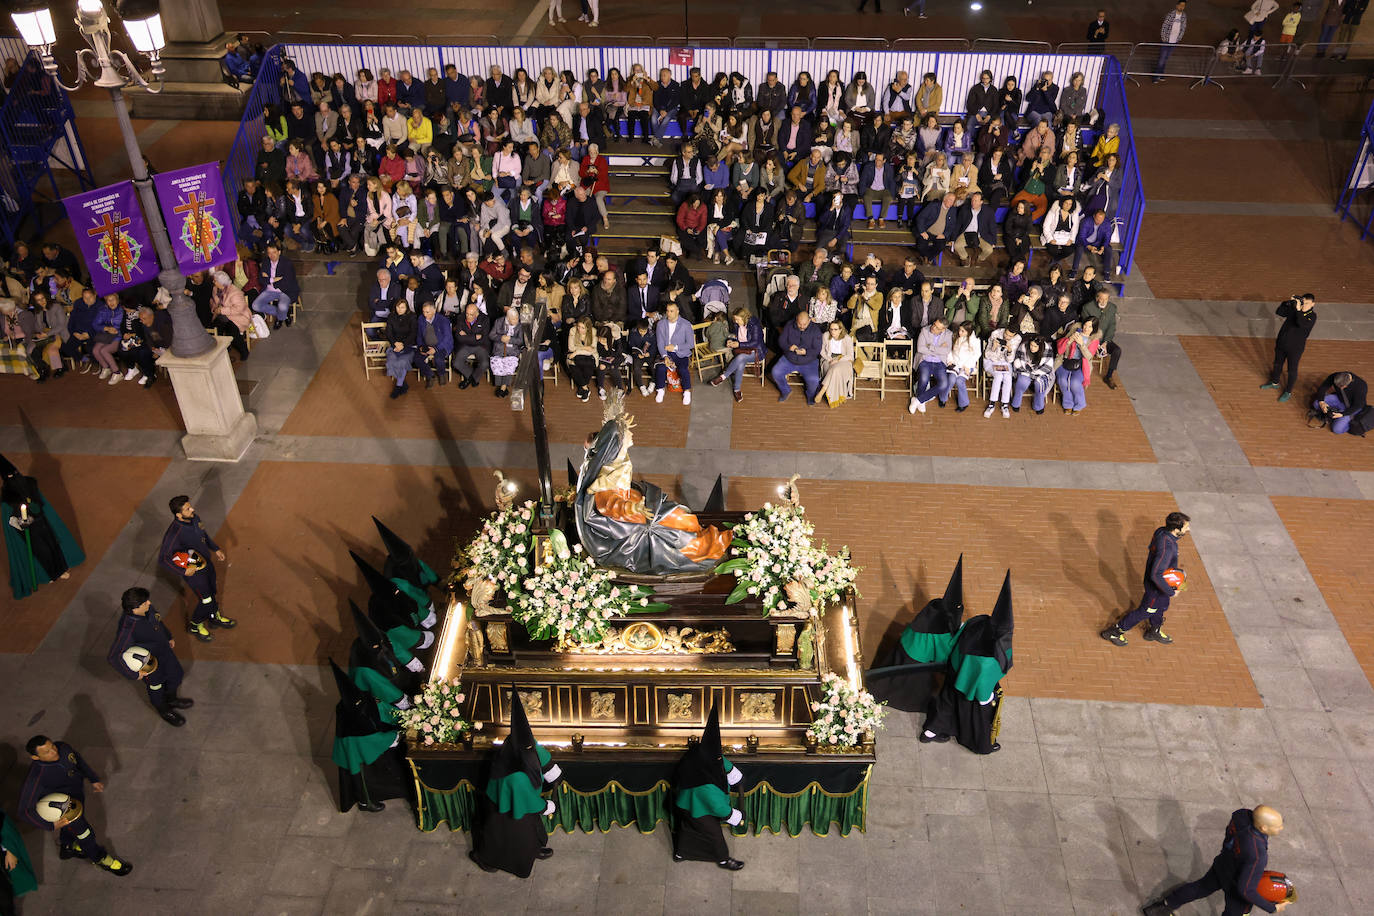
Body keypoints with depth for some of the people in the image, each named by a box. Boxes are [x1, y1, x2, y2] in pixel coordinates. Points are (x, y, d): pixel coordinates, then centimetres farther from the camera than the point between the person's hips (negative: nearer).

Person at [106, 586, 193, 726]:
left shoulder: (146, 609, -21)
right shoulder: (127, 629, -42)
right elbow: (113, 657, -38)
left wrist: (168, 636, 17)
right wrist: (134, 675, -28)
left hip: (163, 649, 7)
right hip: (146, 661, -6)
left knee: (175, 674, 29)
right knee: (156, 686, 23)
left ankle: (171, 699, 61)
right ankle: (164, 711, 55)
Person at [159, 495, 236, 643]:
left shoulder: (194, 518, -11)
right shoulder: (174, 533, -35)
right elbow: (163, 558, -32)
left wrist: (215, 549, 10)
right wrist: (183, 572, -28)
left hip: (206, 563, 7)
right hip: (192, 571, -7)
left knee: (213, 592, 25)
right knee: (206, 600, 8)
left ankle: (215, 617, 52)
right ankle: (194, 625, 36)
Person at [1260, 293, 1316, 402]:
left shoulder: (1312, 316, -17)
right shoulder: (1293, 308, -3)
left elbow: (1302, 324, -34)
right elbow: (1278, 312, -5)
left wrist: (1299, 310, -38)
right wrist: (1288, 302, -17)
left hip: (1295, 348, -5)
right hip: (1281, 344, 5)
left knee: (1292, 370, 10)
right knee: (1277, 365, 24)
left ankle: (1288, 392, 27)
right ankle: (1275, 383, 49)